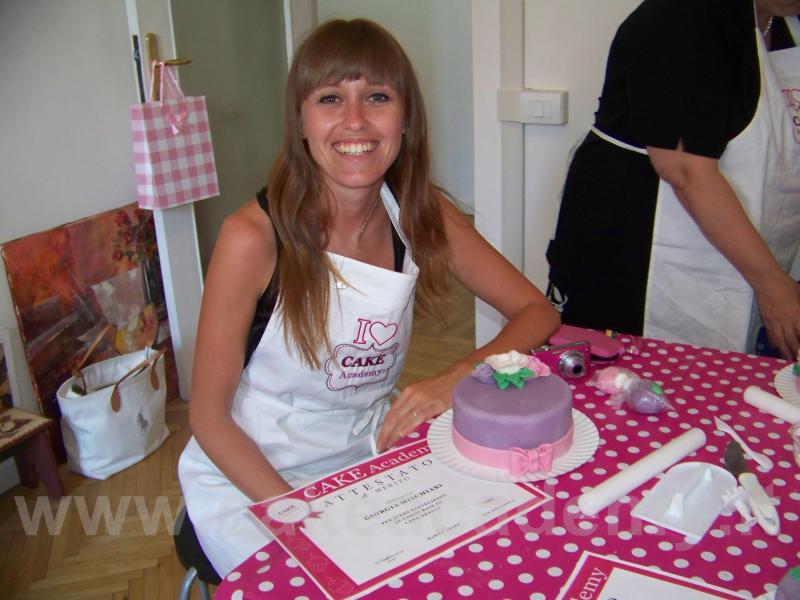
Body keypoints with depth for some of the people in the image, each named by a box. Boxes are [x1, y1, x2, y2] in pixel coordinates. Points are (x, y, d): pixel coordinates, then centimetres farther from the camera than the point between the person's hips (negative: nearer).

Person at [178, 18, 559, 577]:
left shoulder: (424, 216, -10)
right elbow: (209, 416, -15)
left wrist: (459, 376, -23)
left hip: (369, 456, 4)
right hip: (251, 474, -3)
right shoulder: (254, 237, -23)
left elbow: (537, 310, -5)